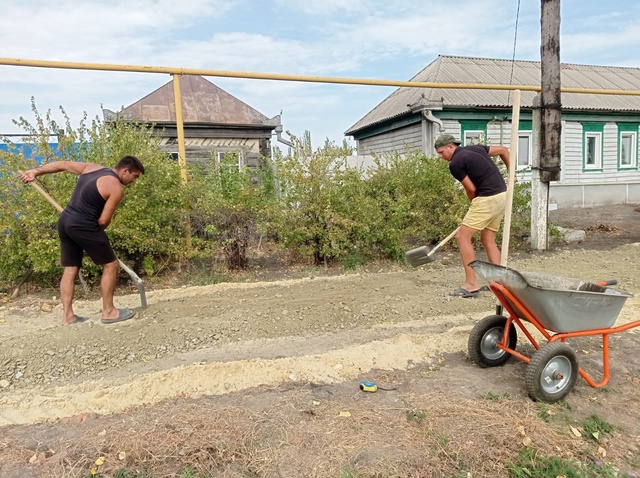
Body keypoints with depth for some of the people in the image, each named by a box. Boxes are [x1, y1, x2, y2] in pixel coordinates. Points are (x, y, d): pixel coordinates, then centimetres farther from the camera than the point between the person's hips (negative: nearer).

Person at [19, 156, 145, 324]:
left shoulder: (91, 167, 12)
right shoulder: (116, 189, -11)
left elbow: (62, 164, 18)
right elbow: (103, 221, -11)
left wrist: (35, 171, 25)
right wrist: (95, 232, 10)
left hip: (65, 221, 9)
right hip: (83, 226, -9)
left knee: (70, 269, 13)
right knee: (111, 265, 4)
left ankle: (67, 316, 18)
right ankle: (108, 312, 10)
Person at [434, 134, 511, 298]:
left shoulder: (455, 163, -9)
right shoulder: (475, 148, 16)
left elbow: (471, 189, -4)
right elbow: (503, 150, 22)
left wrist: (474, 204, 15)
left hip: (487, 199, -9)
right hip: (503, 196, 9)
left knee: (462, 236, -5)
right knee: (488, 240, 16)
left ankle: (471, 285, -6)